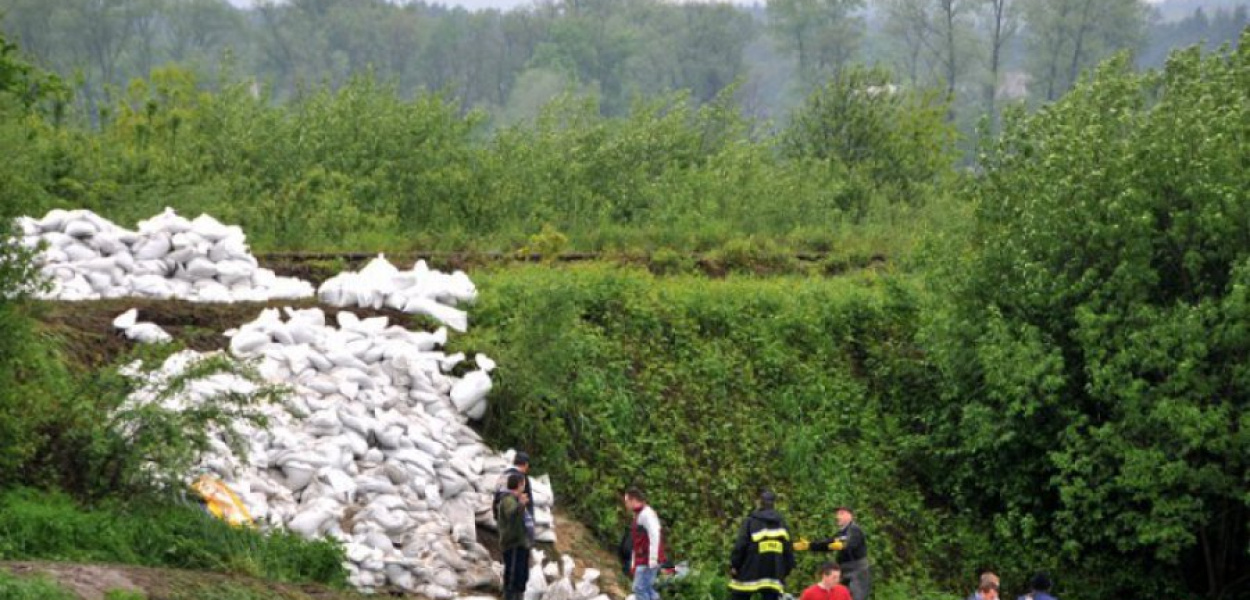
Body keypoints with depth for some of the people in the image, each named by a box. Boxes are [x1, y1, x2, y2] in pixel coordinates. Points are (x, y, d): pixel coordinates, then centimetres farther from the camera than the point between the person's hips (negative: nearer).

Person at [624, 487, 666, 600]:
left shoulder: (647, 514, -13)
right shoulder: (639, 515, 19)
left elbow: (654, 536, -23)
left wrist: (652, 560, -26)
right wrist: (633, 563, 23)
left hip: (648, 561, -10)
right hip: (642, 561, 10)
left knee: (640, 589, -10)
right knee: (647, 589, 12)